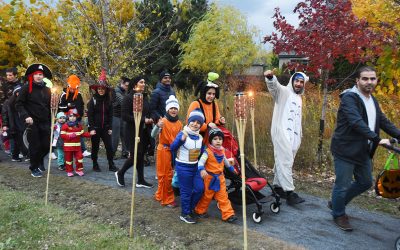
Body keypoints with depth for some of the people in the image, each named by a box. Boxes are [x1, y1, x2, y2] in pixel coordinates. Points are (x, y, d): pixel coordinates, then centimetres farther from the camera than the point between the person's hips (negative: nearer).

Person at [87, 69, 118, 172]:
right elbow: (89, 115, -8)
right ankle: (95, 165, 21)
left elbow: (110, 115, 7)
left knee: (109, 146, 0)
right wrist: (91, 128, -14)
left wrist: (110, 128, 2)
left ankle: (111, 165, 9)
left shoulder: (108, 101, 5)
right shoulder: (93, 100, -6)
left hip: (105, 128, 3)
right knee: (95, 147, 8)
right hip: (95, 128, -3)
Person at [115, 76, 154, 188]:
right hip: (133, 130, -6)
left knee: (141, 155, 10)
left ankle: (141, 181, 19)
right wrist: (143, 120, -20)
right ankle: (120, 173, 20)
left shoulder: (145, 97, 9)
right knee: (135, 155, -4)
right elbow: (124, 116, -17)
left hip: (143, 130, 6)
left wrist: (149, 120, -3)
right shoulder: (128, 97, -11)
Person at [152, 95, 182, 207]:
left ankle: (160, 195, 34)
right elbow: (153, 135, -26)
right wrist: (158, 126, -44)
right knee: (166, 175, 4)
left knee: (169, 174, 15)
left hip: (174, 151, 6)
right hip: (164, 150, -5)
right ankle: (168, 199, 17)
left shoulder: (179, 123, 4)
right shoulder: (163, 121, -13)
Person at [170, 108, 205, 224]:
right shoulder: (182, 134, -15)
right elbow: (172, 148, -21)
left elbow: (201, 152, 16)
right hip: (183, 167, -6)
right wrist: (181, 139, -36)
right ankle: (185, 214, 21)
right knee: (186, 191, 2)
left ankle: (189, 208, 29)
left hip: (195, 166, 6)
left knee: (200, 188, 7)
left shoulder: (200, 137, 4)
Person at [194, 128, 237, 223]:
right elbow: (201, 161, -29)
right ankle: (200, 211, 31)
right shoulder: (208, 152, -18)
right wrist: (202, 169, -49)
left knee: (223, 197, 5)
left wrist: (231, 168, 35)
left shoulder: (222, 150, 3)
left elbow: (225, 160, 22)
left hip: (220, 177, 5)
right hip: (210, 177, -5)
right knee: (207, 196, 11)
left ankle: (228, 214, 10)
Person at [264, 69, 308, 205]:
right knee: (286, 161, -11)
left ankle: (278, 187, 20)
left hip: (294, 135, 8)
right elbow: (274, 85, -24)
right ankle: (289, 192, -11)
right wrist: (270, 77, -46)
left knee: (283, 162, 11)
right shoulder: (283, 91, 0)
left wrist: (299, 136, 20)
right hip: (282, 133, -7)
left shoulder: (299, 98, 23)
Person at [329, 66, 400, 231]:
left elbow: (383, 121, 14)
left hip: (363, 151, 9)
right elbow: (357, 122, -28)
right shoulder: (349, 97, -16)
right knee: (342, 185, 2)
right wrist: (377, 139, -33)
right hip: (346, 150, -9)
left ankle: (336, 203, 36)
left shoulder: (372, 100, 13)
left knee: (365, 182, 18)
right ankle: (339, 215, 25)